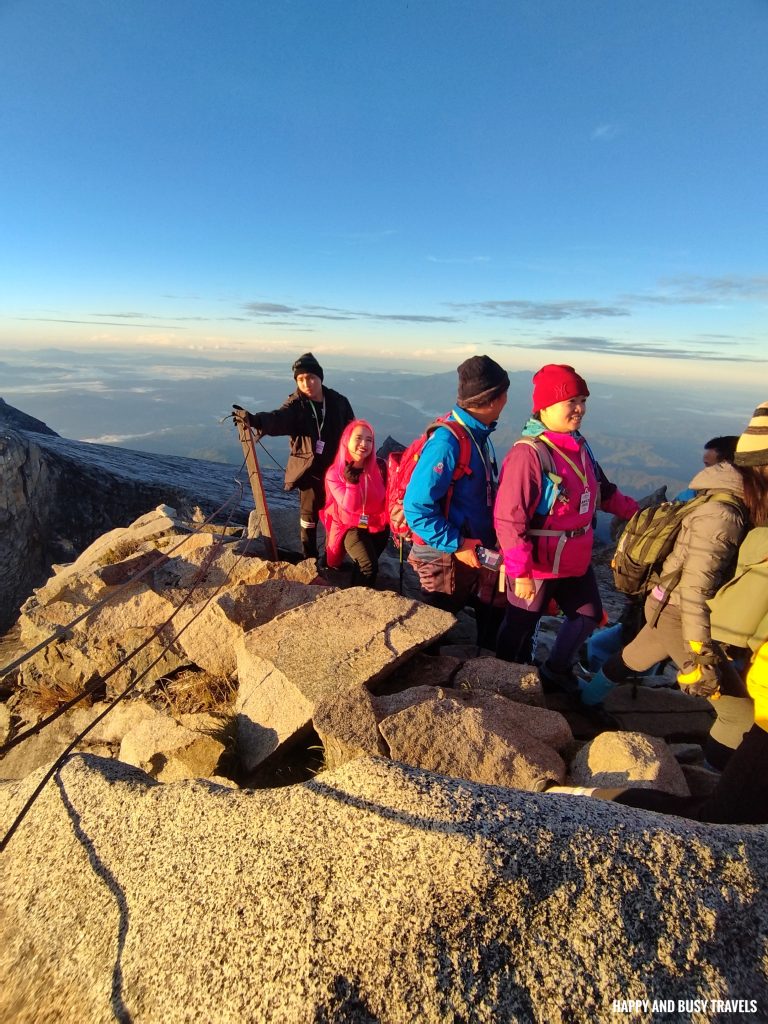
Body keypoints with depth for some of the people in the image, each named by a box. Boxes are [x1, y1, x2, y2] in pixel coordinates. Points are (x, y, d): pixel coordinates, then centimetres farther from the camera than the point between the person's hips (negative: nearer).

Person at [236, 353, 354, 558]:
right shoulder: (296, 404, -7)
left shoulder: (339, 402, -2)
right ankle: (310, 558, 21)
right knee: (309, 513, 4)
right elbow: (278, 419, -28)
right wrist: (256, 420, -49)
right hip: (309, 468, -2)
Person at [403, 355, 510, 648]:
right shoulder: (447, 443, -26)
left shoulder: (478, 435, 3)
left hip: (474, 553, 9)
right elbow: (416, 507, -28)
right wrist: (456, 545, -24)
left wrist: (494, 534, 5)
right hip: (446, 560, -8)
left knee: (492, 617, 22)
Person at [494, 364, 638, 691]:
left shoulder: (579, 446, 1)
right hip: (536, 565, -8)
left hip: (575, 559, 8)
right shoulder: (528, 453, -26)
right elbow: (508, 519, -28)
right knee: (521, 627, 13)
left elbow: (602, 491, 18)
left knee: (588, 614, 24)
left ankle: (556, 670, 44)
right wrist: (520, 573, -27)